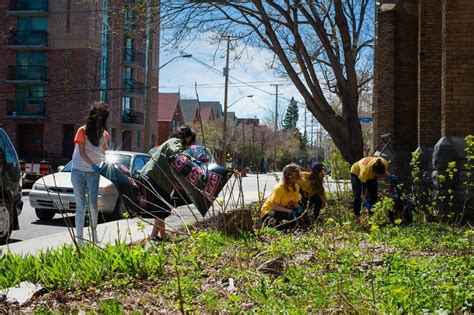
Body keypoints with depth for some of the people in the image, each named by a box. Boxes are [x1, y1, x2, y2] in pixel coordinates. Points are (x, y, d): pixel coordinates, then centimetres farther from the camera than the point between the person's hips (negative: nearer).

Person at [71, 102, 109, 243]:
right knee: (80, 206, 2)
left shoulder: (104, 134, 8)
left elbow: (104, 152, 10)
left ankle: (94, 230, 20)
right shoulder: (83, 131, -4)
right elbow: (82, 153, -10)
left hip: (94, 173, 2)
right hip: (78, 171, -2)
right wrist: (94, 165, -22)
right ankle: (79, 237, 7)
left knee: (93, 204, -2)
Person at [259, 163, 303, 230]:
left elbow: (295, 203, 0)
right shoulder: (279, 188, -26)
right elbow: (275, 207, -28)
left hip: (284, 211, 7)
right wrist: (290, 211, -36)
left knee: (300, 213, -18)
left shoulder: (296, 187, -4)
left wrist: (299, 208, -24)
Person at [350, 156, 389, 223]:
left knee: (373, 195, -3)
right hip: (357, 173, -5)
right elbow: (362, 186, -37)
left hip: (371, 175, 5)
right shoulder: (365, 170, -46)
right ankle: (357, 216, -3)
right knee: (358, 195, -13)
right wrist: (365, 202, -40)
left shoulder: (384, 163, -33)